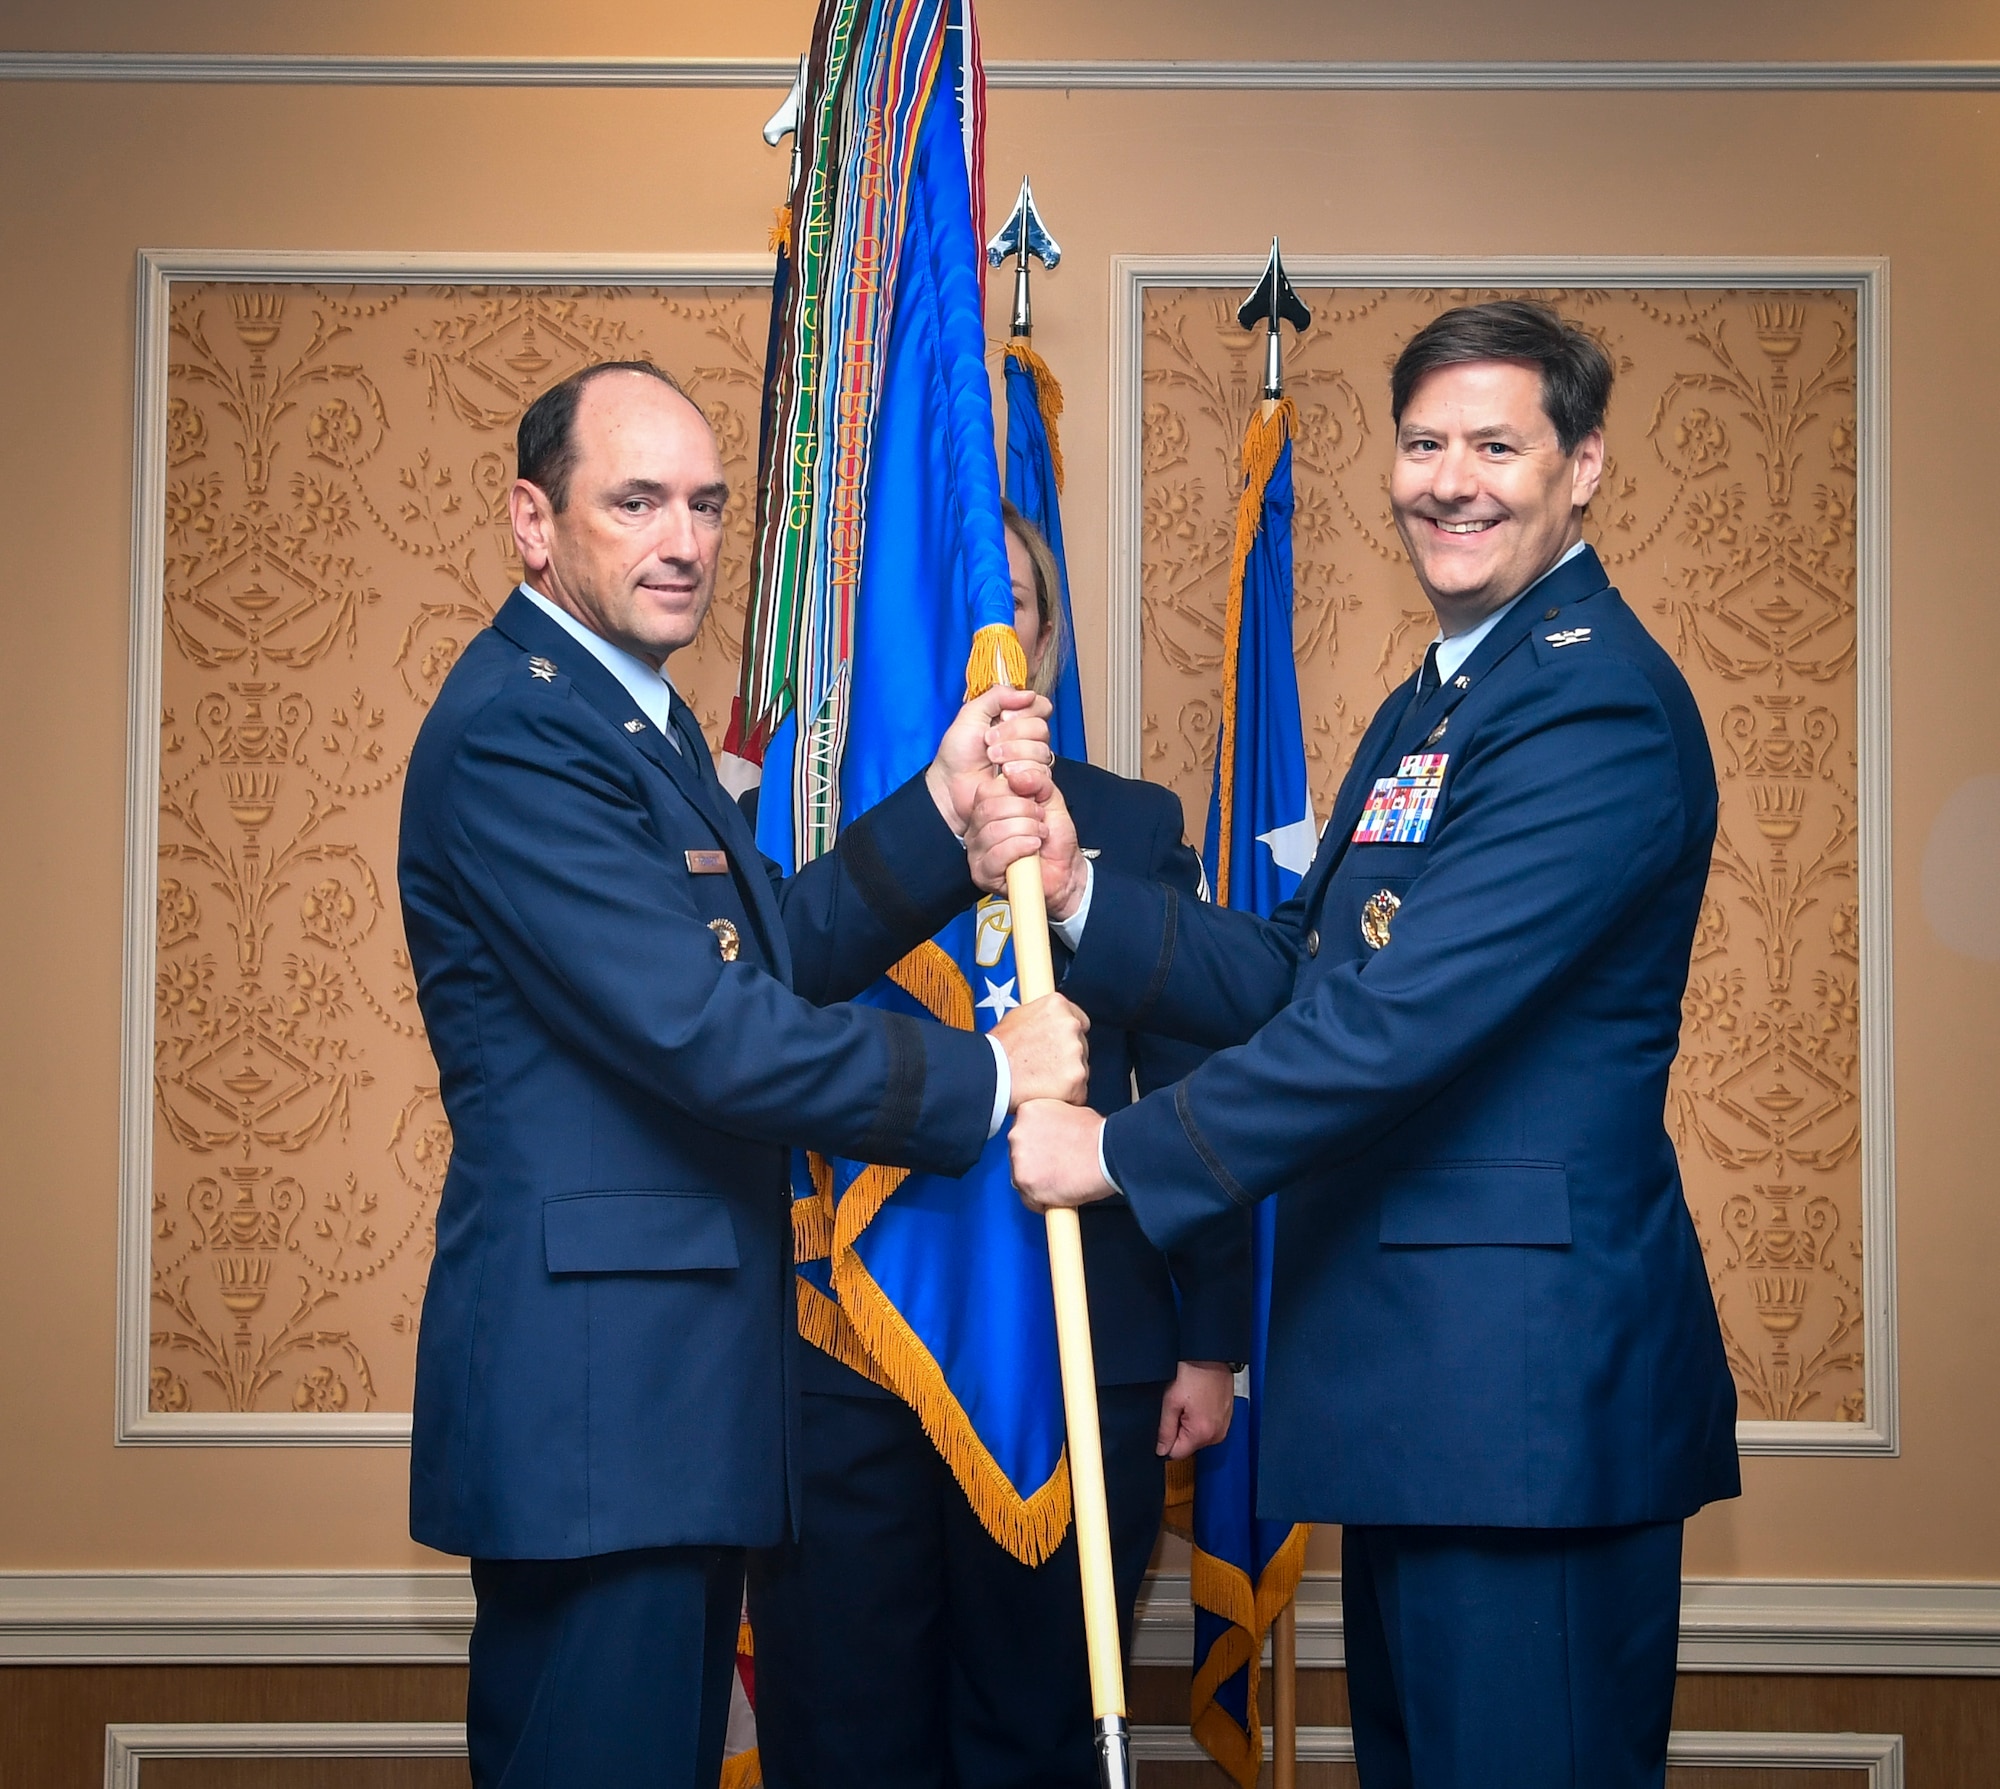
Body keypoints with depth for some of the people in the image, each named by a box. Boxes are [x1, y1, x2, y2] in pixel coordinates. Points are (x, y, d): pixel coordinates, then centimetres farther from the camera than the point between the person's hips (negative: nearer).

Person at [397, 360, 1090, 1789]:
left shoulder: (640, 716, 18)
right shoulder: (514, 731, -16)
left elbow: (772, 948, 11)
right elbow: (702, 1027, -22)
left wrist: (943, 817, -3)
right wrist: (987, 1079, -13)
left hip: (686, 1375, 10)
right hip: (592, 1384, -10)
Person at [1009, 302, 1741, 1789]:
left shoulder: (1599, 705, -15)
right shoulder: (1426, 712, 19)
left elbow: (1407, 1015, -22)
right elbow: (1300, 981, 15)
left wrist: (1127, 1153, -15)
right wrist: (1080, 887, 0)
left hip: (1527, 1373, -10)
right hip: (1413, 1380, 10)